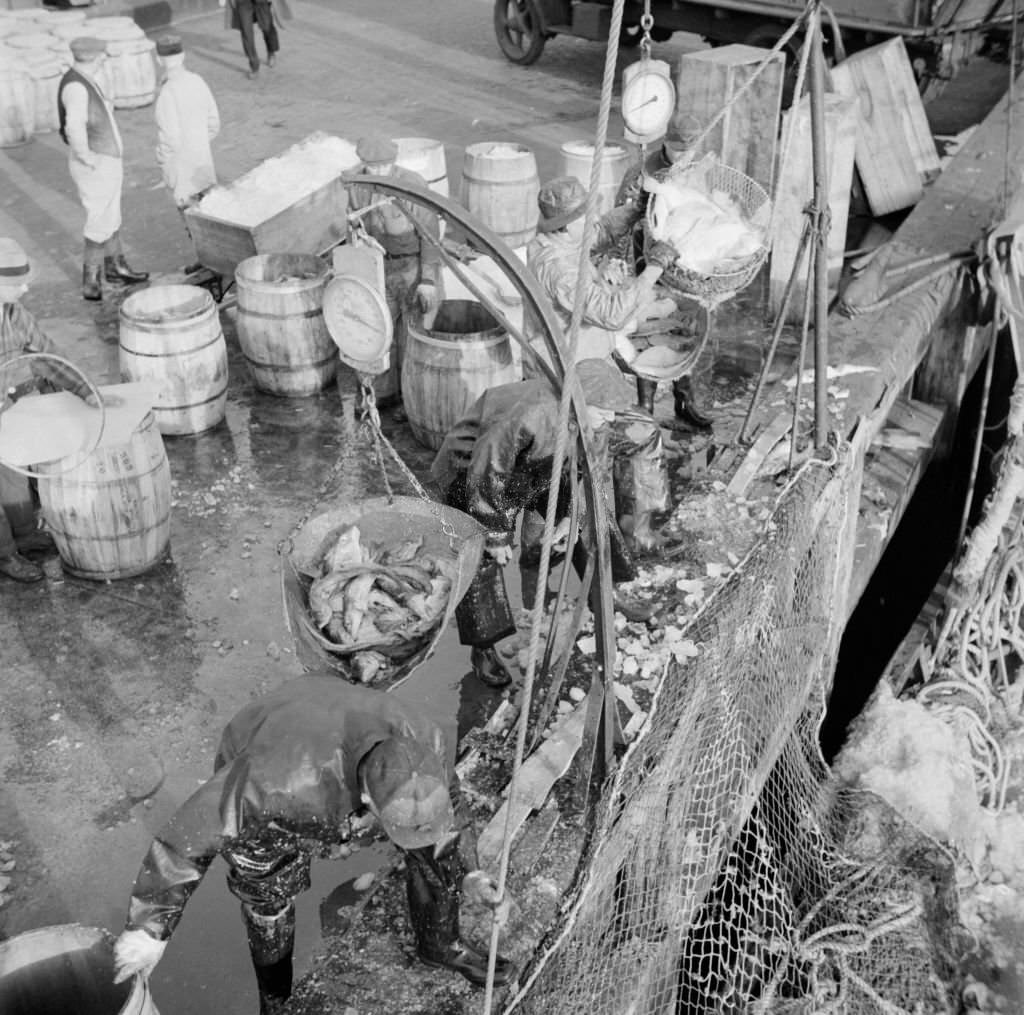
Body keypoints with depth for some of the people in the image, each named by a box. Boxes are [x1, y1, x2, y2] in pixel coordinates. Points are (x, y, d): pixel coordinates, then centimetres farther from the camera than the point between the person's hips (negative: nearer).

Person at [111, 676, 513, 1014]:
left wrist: (468, 873, -7)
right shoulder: (286, 779, -50)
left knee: (435, 846, -1)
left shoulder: (422, 739, -33)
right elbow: (189, 833, -36)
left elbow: (448, 803, -7)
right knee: (270, 907, 2)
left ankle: (439, 943, 28)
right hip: (252, 795, -3)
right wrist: (149, 929, -26)